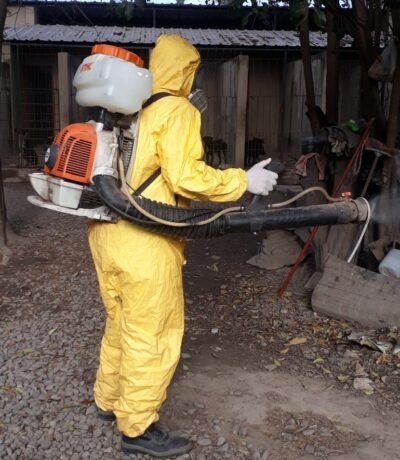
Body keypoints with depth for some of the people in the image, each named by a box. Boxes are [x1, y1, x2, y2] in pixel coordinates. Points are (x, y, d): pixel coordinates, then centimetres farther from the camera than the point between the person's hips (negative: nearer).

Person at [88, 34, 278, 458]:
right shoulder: (177, 110, -9)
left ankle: (109, 399, 39)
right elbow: (186, 176, -18)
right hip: (145, 242, -8)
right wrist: (244, 181, -8)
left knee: (120, 322, 23)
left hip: (106, 233, 8)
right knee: (152, 334, 5)